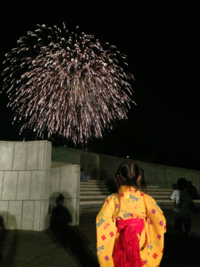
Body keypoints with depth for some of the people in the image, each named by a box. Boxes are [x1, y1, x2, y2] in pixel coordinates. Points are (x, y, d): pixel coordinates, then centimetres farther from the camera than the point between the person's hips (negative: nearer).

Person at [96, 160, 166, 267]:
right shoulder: (146, 199, -14)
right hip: (142, 248, 1)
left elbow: (101, 222, -19)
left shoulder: (112, 200, -16)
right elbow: (160, 221, -12)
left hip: (120, 248, 0)